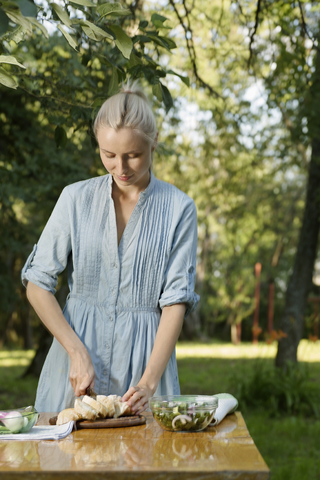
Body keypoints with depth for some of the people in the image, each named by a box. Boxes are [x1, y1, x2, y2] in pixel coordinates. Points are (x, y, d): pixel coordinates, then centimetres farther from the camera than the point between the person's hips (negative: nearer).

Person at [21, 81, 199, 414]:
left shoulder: (178, 208, -3)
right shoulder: (76, 198, 0)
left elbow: (176, 301, -7)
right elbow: (37, 285, -1)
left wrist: (149, 382, -17)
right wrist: (77, 353, -12)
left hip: (144, 353, -1)